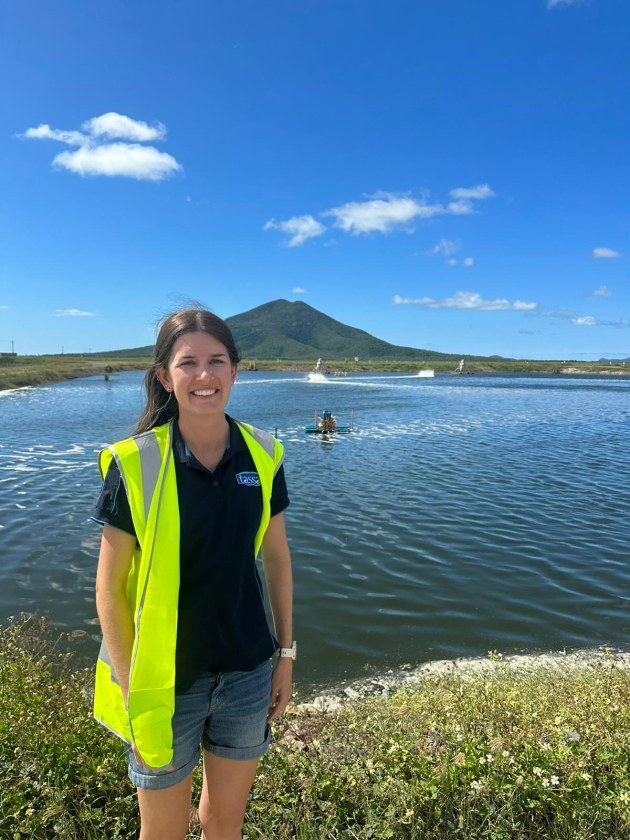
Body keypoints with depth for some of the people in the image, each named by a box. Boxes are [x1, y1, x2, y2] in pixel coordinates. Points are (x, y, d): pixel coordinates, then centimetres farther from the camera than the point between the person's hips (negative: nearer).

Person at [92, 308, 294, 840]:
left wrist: (286, 654, 7)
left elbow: (276, 557, 3)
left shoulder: (262, 455, -7)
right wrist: (133, 693, -9)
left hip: (247, 673, 3)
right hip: (167, 678, -2)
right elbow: (110, 587, -10)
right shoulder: (135, 464, -17)